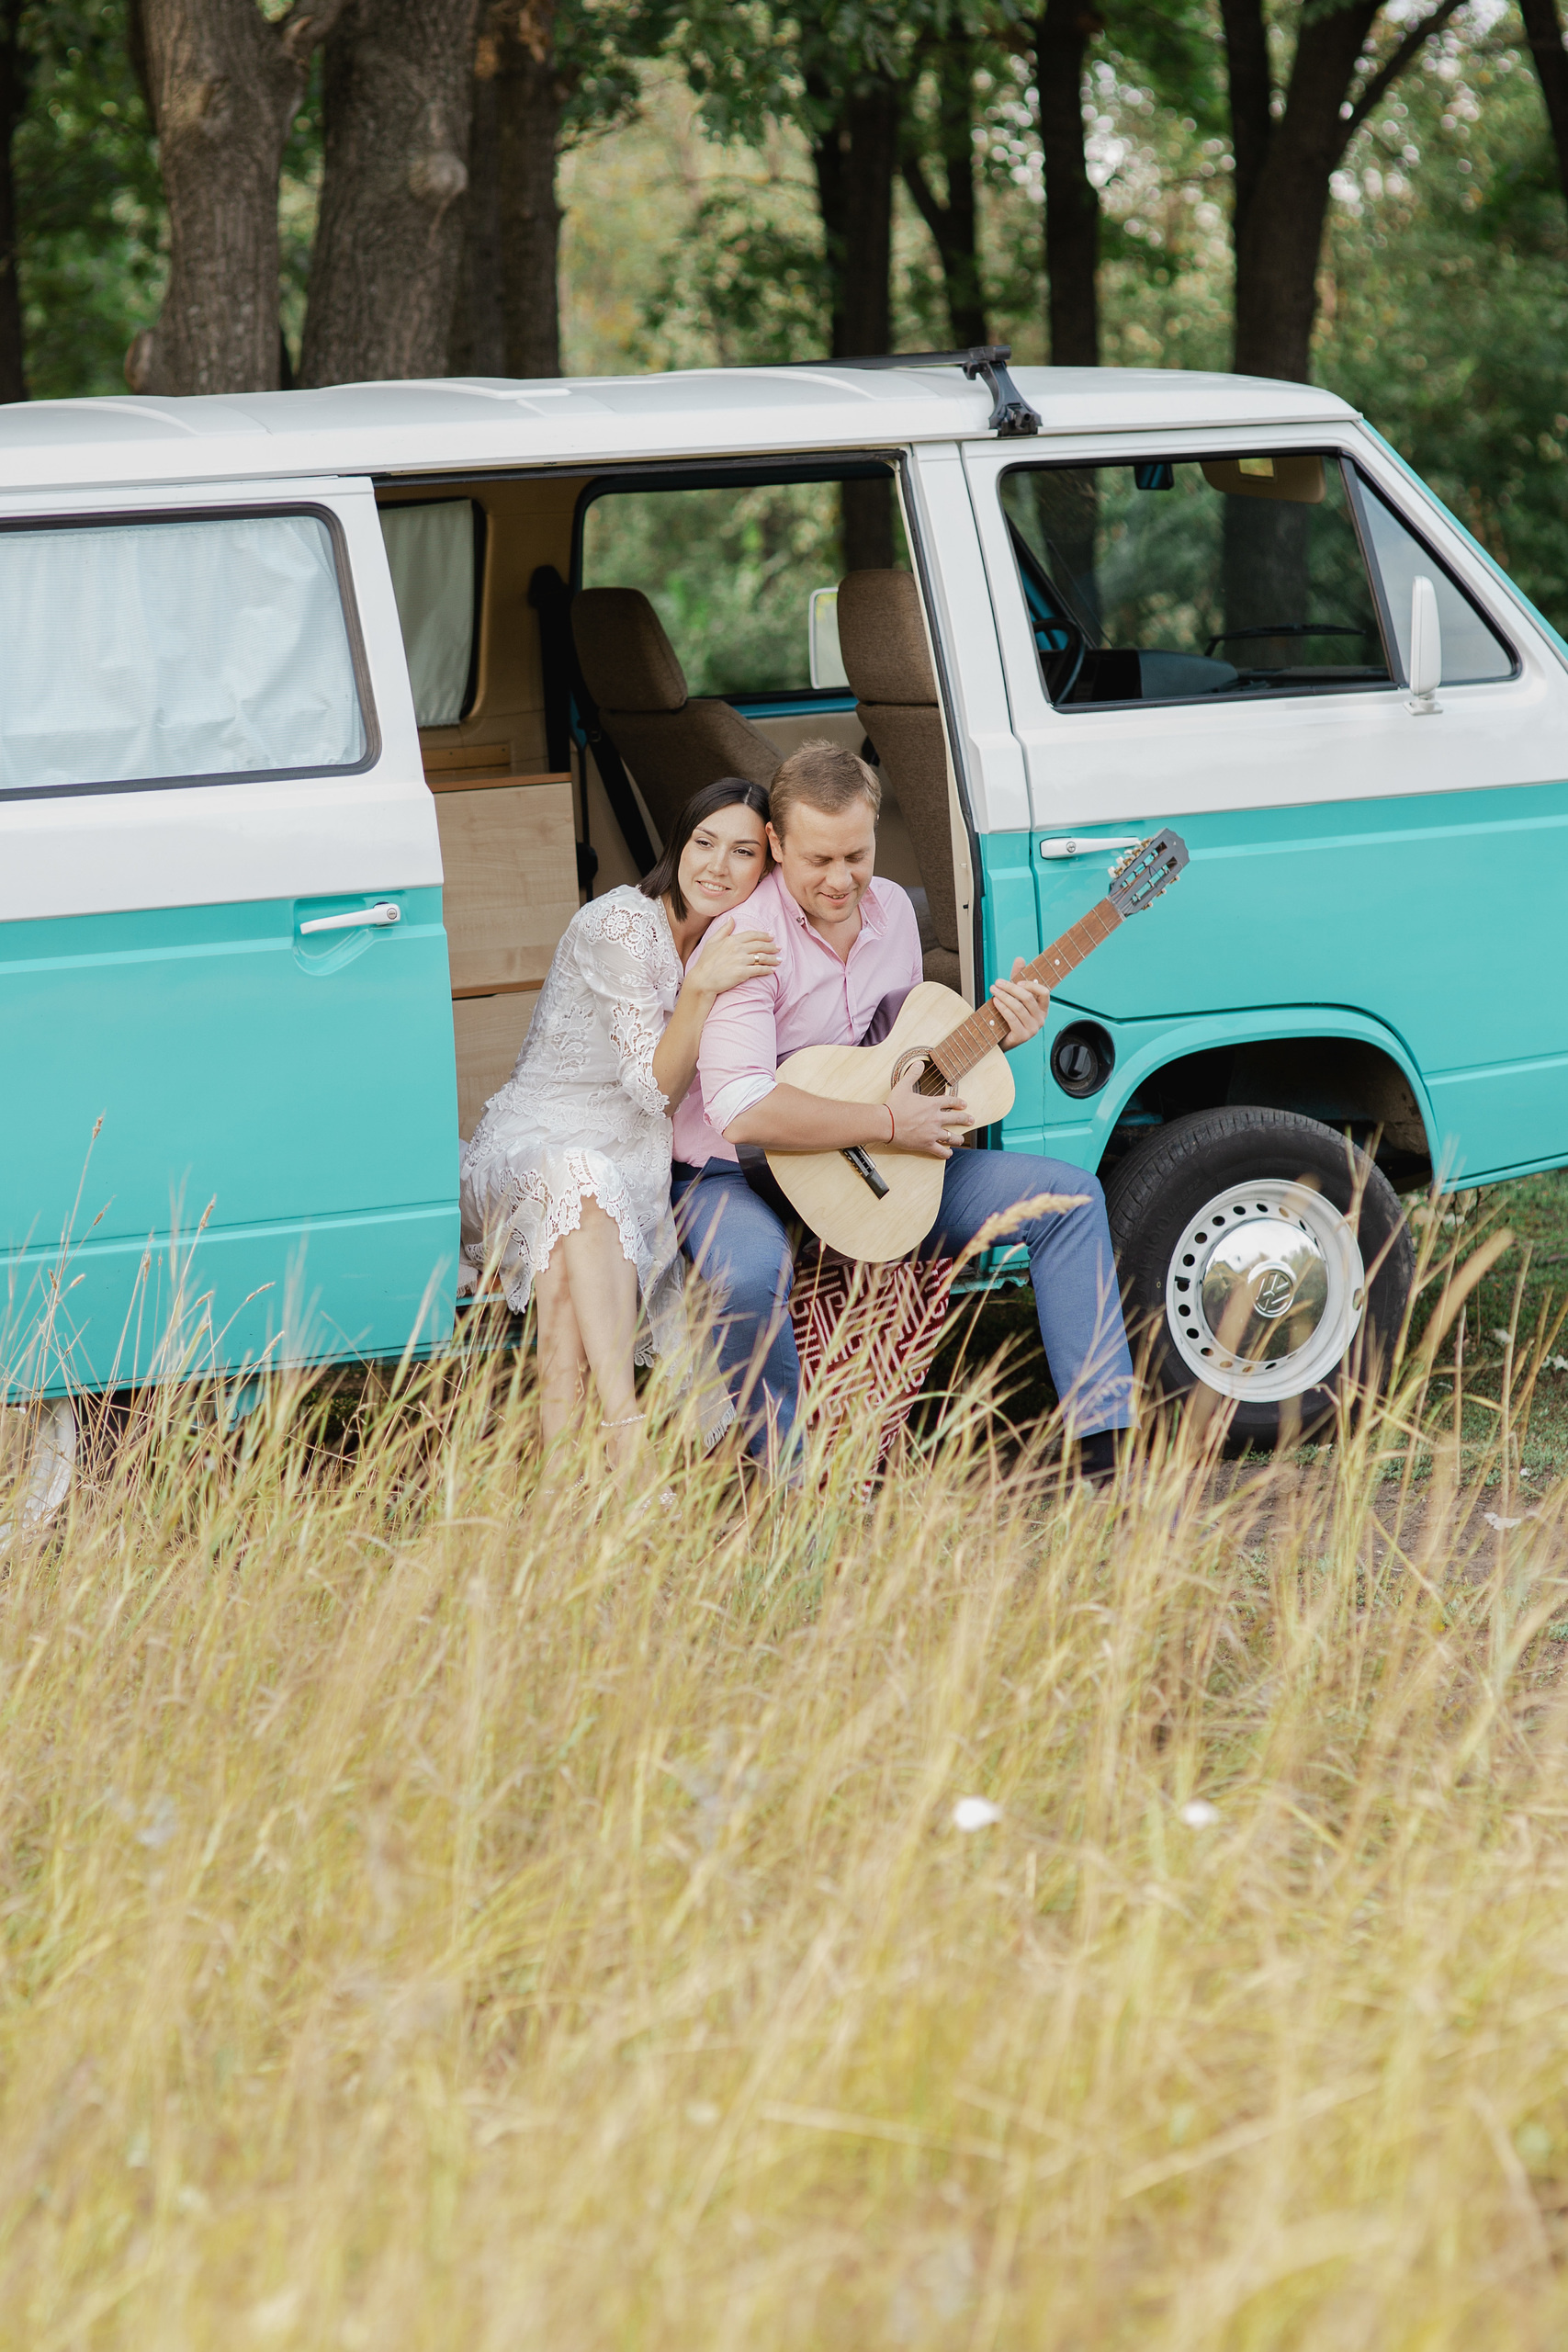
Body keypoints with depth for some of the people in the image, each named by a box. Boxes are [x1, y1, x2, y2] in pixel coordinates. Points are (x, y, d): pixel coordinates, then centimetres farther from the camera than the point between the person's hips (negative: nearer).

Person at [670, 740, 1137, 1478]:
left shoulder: (891, 911, 4)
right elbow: (742, 1111, -33)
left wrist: (994, 1034, 0)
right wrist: (889, 1125, -24)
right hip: (734, 1176, -7)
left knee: (1068, 1195, -2)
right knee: (750, 1272, -42)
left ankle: (1101, 1452, -2)